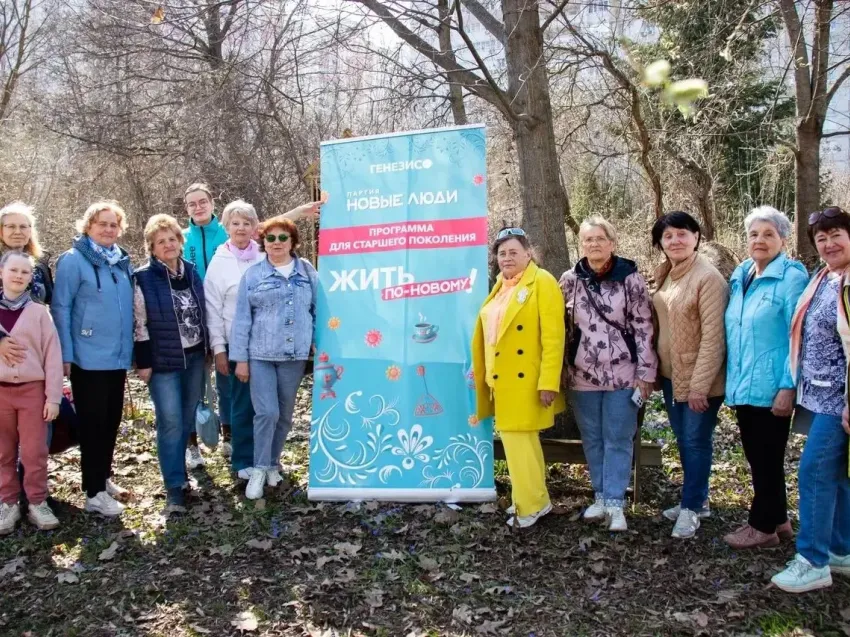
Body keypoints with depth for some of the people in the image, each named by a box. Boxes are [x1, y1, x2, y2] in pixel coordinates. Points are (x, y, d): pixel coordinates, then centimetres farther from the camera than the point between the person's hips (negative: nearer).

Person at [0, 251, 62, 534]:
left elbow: (52, 354, -1)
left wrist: (53, 396, -5)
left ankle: (37, 503, 12)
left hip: (32, 389, -1)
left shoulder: (38, 311, 1)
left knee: (34, 452, 1)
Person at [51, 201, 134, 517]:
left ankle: (103, 478, 30)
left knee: (111, 421, 15)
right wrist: (65, 355, -14)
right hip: (89, 358, -6)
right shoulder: (73, 260, -9)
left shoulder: (123, 261, 9)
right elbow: (61, 309, -10)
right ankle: (94, 492, 9)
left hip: (118, 357, 6)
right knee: (93, 423, 1)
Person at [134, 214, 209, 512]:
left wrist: (208, 348, 14)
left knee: (188, 417, 12)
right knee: (170, 421, -6)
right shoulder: (144, 278, -7)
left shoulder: (191, 271, 8)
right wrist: (143, 362, -11)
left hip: (194, 356, 5)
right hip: (164, 360, -5)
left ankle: (177, 465, 30)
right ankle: (174, 485, 0)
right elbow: (139, 323, -8)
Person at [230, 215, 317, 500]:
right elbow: (242, 319, 1)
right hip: (260, 355, -2)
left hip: (295, 355, 2)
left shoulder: (307, 272, 5)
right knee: (266, 412, -9)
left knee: (285, 414, 11)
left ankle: (273, 464, 29)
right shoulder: (253, 275, 1)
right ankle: (259, 469, 7)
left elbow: (318, 311, 8)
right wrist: (240, 358, -3)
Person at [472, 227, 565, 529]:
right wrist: (481, 373, 13)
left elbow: (553, 336, -16)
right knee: (521, 440, 15)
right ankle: (534, 499, 28)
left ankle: (531, 505, 10)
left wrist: (549, 382, -21)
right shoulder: (500, 286, 13)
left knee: (519, 440, -4)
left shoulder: (542, 282, -10)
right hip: (502, 379, 8)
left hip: (526, 381, -8)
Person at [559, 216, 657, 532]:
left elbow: (643, 328, -5)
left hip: (622, 375, -3)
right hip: (583, 375, 3)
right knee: (592, 440, 12)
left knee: (618, 440, 3)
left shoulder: (630, 278, -6)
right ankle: (601, 497, 25)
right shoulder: (569, 280, 2)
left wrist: (646, 373, -7)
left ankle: (615, 503, 11)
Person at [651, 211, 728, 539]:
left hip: (699, 378, -8)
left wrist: (700, 385, -20)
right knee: (684, 440, 17)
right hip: (671, 374, 8)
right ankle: (697, 500, 32)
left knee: (696, 441, 2)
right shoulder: (663, 275, 8)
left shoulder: (708, 277, -17)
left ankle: (691, 508, 16)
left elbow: (713, 337, -20)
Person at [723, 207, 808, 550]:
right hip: (743, 385, 7)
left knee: (767, 457, 3)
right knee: (757, 455, 15)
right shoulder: (740, 277, 11)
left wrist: (788, 387, -18)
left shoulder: (791, 277, -10)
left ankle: (764, 526, 17)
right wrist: (733, 380, 15)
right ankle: (777, 519, 30)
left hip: (771, 388, -7)